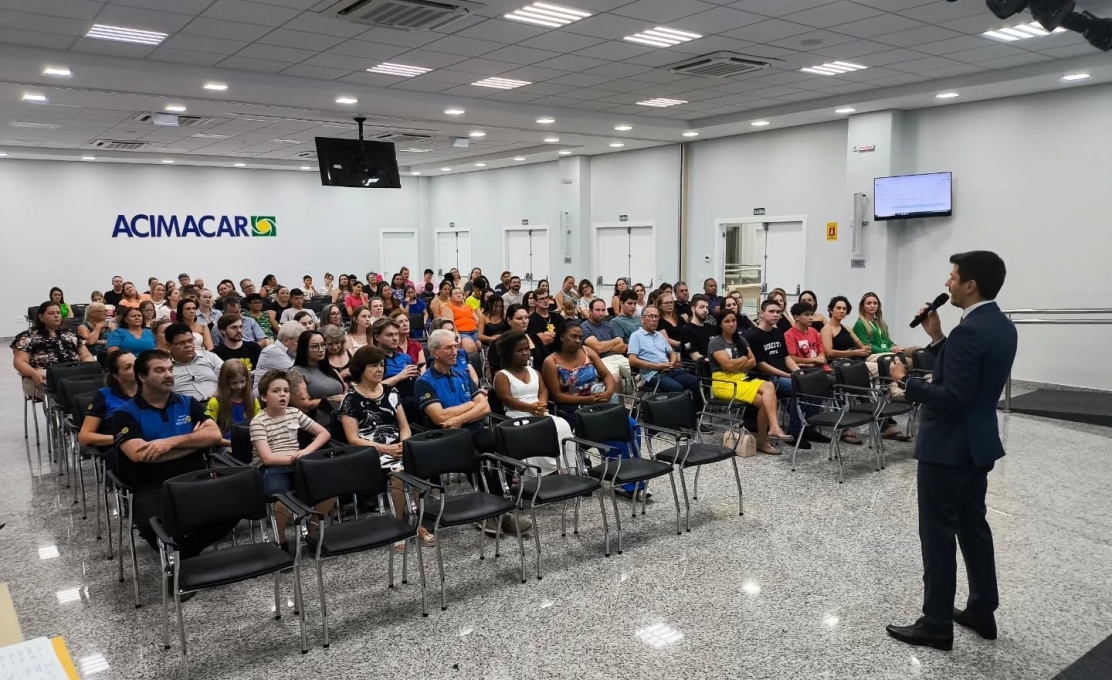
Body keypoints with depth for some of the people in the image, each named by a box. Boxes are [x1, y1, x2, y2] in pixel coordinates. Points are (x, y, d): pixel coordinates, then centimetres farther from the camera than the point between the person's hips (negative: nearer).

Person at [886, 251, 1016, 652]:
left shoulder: (968, 331, -23)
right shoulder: (1003, 327, 8)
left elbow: (952, 398, -27)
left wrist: (905, 381, -15)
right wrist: (937, 338, 7)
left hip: (948, 447, -10)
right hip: (978, 442, 10)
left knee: (938, 533, 0)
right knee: (973, 525, 19)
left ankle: (937, 624, 10)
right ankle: (982, 611, 30)